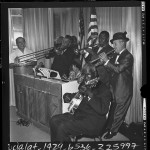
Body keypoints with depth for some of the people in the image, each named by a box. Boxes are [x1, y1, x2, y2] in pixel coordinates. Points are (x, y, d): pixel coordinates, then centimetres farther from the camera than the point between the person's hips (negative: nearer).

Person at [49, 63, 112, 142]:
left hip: (93, 122, -8)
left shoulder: (104, 90, -12)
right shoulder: (84, 85, 11)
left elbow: (103, 110, -25)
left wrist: (90, 94, -30)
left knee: (62, 128, -24)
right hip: (78, 114, 9)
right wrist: (68, 96, 11)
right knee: (54, 120, -1)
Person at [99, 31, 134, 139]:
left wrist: (106, 60, -26)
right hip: (115, 88, 8)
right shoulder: (117, 55, 10)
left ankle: (112, 131, 17)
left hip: (123, 91, -8)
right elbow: (112, 69, 10)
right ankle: (109, 128, 32)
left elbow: (118, 69, -30)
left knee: (118, 113, 5)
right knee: (113, 110, 20)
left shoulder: (128, 56, -18)